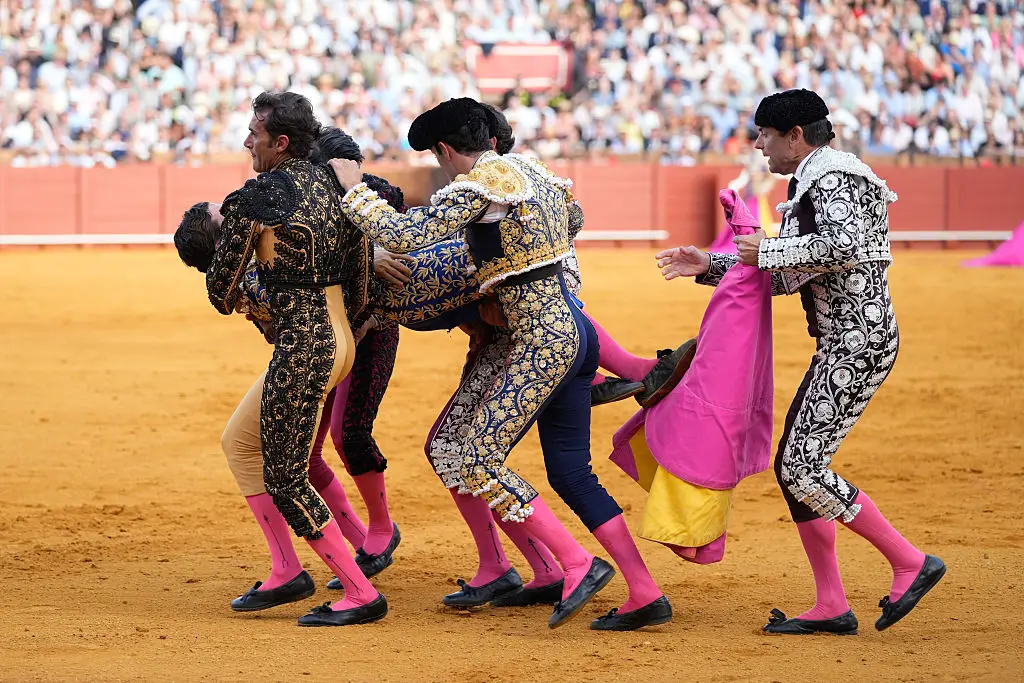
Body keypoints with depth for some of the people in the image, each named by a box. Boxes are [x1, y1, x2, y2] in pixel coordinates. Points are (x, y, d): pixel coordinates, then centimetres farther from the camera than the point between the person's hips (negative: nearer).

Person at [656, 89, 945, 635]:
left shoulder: (831, 175, -11)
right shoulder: (813, 182, 20)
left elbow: (845, 245, -30)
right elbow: (788, 278, 26)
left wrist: (767, 250, -18)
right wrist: (709, 266, 21)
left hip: (858, 342, -11)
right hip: (841, 345, 11)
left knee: (804, 468, -12)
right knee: (793, 467, 9)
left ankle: (910, 563, -5)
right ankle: (831, 607, 10)